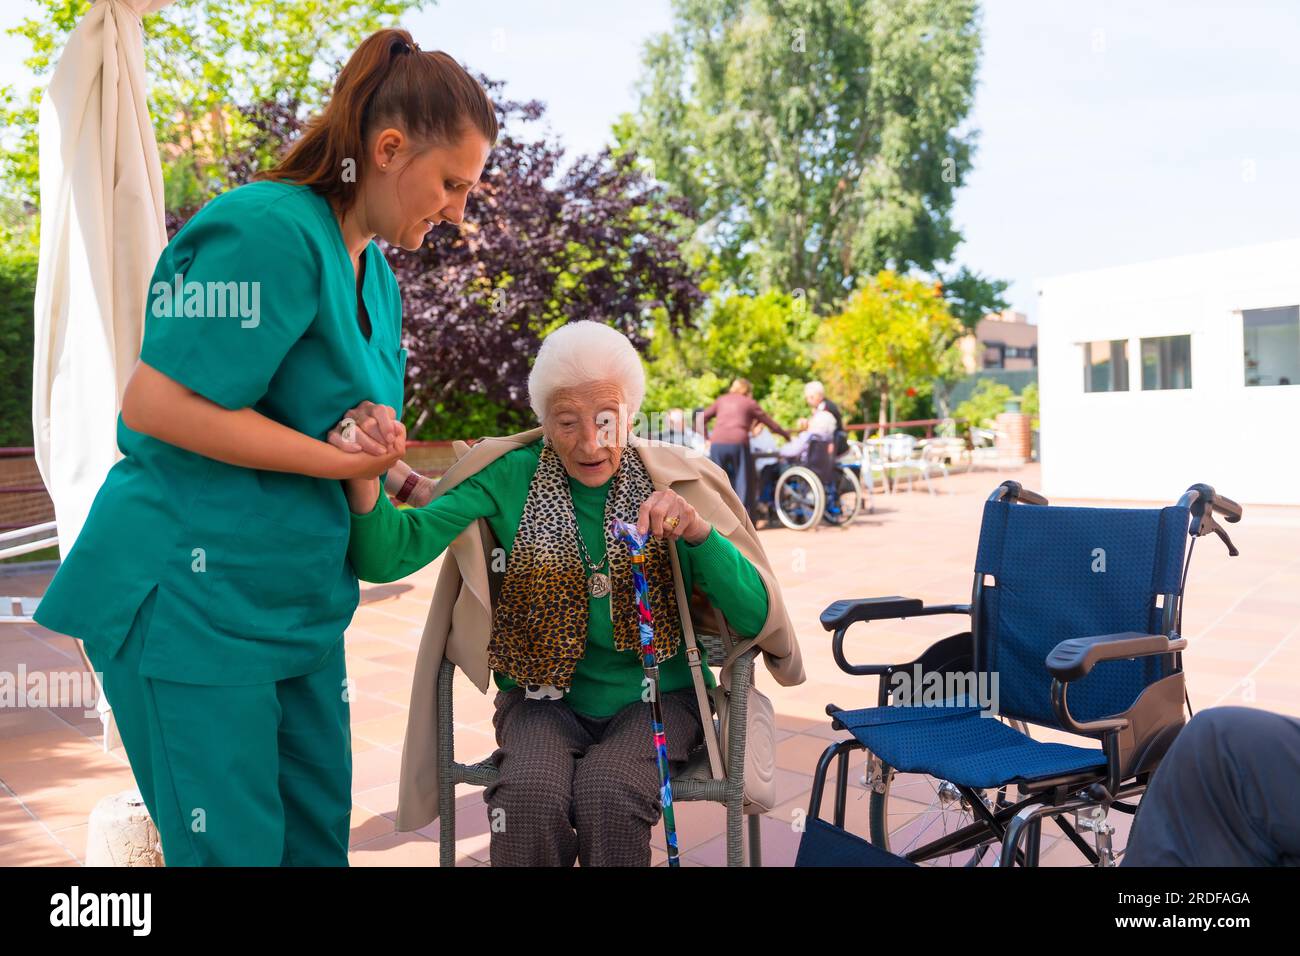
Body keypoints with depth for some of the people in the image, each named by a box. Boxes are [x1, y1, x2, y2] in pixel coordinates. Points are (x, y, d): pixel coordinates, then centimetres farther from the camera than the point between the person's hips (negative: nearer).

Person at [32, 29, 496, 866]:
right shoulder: (274, 233, -18)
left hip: (299, 601, 9)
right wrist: (340, 461, -19)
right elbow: (158, 403, -23)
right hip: (193, 599, -8)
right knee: (234, 848, 1)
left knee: (319, 834, 15)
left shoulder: (374, 270, 11)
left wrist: (378, 448, -4)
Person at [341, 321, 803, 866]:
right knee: (530, 798, -30)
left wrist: (698, 532, -25)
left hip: (654, 697, 0)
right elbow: (387, 557, -18)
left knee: (608, 798, -29)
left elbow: (754, 616, -8)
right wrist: (365, 473, -38)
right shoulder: (509, 479, -6)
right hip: (544, 697, 0)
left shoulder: (673, 484, -4)